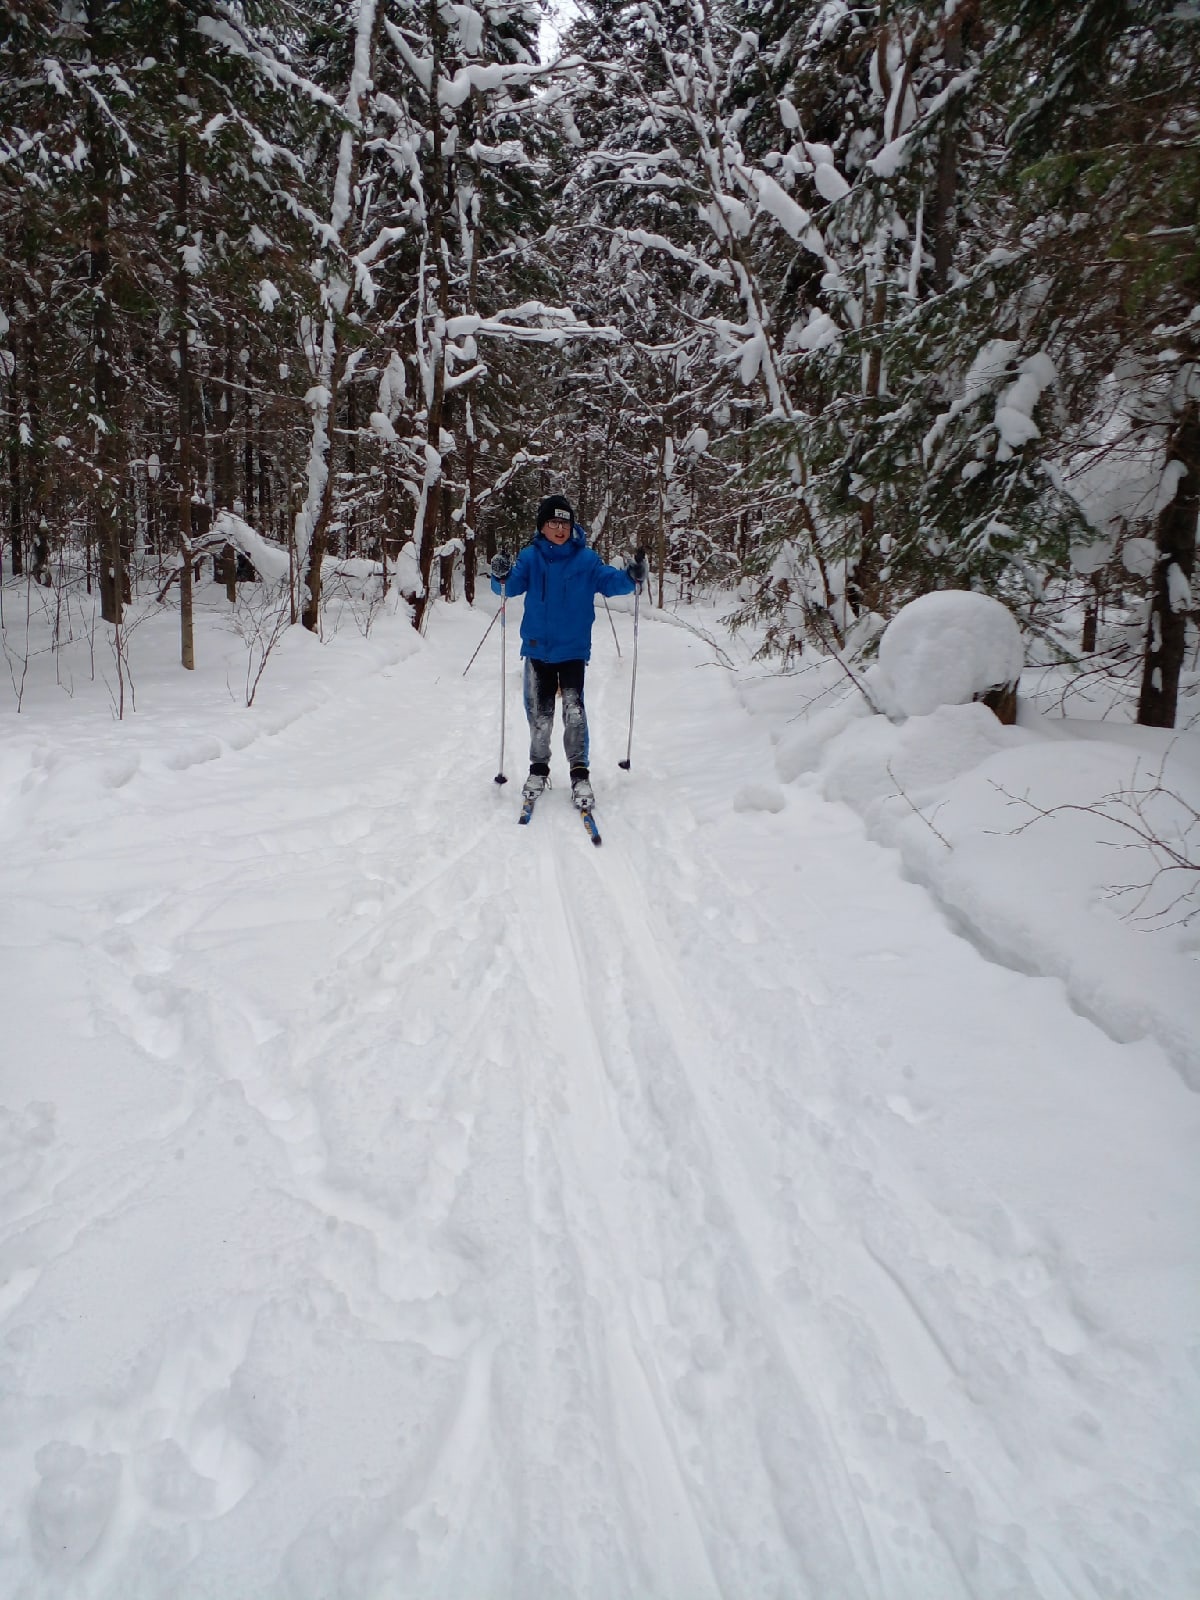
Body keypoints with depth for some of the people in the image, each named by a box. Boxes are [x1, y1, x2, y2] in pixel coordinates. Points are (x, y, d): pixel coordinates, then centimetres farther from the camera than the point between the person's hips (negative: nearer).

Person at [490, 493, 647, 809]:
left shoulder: (586, 559, -2)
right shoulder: (530, 557, 0)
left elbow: (609, 580, -9)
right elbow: (513, 585, -7)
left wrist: (630, 577, -29)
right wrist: (501, 578, -29)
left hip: (573, 649, -2)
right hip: (537, 648, 2)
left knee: (574, 710, -12)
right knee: (538, 712, 9)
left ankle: (579, 773, -1)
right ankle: (538, 769, 27)